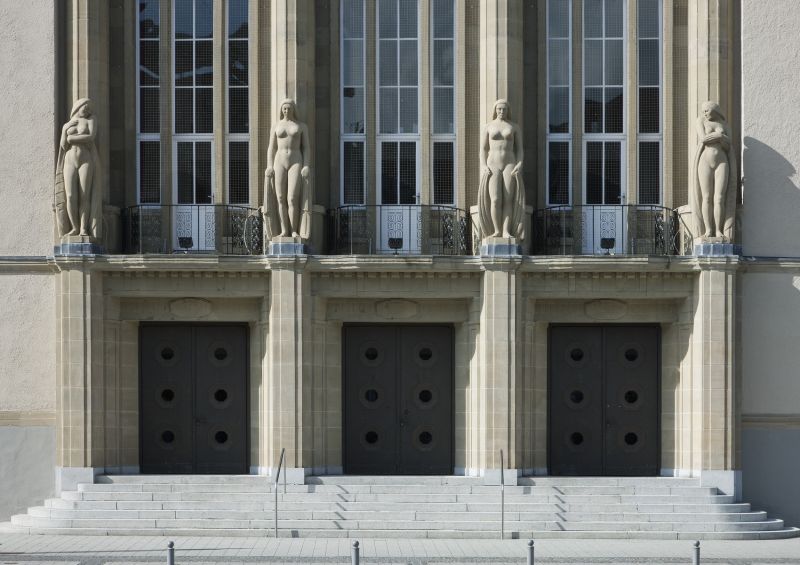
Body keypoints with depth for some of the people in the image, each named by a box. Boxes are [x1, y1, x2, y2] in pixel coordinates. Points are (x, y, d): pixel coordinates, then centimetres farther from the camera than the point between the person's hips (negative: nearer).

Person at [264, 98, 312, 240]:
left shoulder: (302, 126, 7)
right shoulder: (276, 127, 12)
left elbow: (306, 148, 3)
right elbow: (271, 149, 9)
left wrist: (307, 167, -9)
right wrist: (269, 168, -3)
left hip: (296, 163, -2)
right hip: (280, 163, 2)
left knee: (293, 199, -14)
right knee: (280, 199, -7)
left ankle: (294, 231, -9)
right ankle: (284, 231, -6)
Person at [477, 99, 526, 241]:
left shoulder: (514, 127, 8)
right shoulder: (488, 127, 7)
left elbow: (520, 149, 6)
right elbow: (483, 150, 5)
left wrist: (520, 165, -10)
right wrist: (484, 166, -11)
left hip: (509, 166, 0)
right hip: (493, 166, 0)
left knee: (508, 199, -10)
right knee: (495, 200, -15)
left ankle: (506, 231, -14)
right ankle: (497, 231, -11)